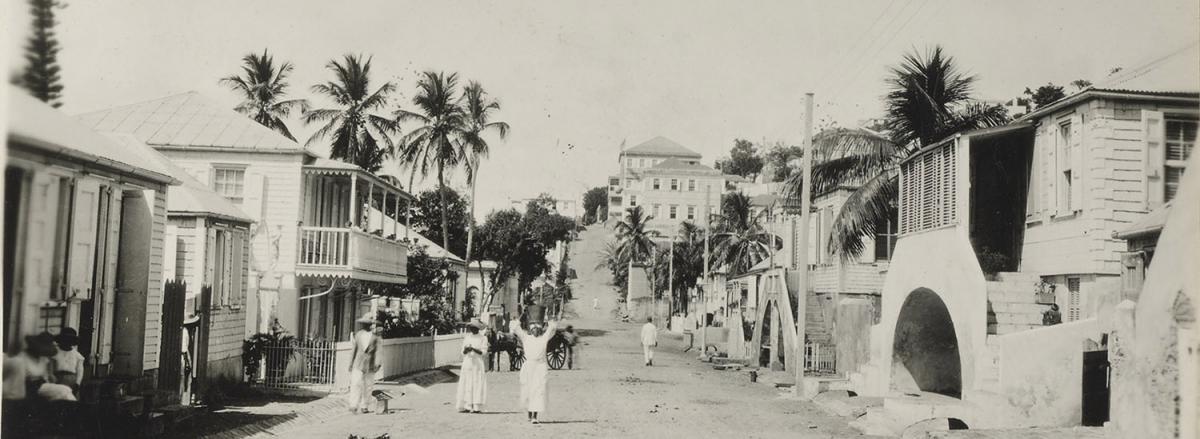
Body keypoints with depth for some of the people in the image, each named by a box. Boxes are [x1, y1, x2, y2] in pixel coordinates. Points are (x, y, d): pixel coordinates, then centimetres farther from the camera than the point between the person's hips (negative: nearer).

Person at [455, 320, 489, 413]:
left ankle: (476, 407, -6)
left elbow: (484, 352, -5)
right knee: (466, 385, -2)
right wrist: (466, 350, -11)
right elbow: (463, 352, 12)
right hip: (467, 362, 3)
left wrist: (473, 349, -19)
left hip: (477, 363, -3)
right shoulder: (467, 338, 13)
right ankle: (467, 406, -2)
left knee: (478, 384, -6)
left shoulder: (483, 338, 2)